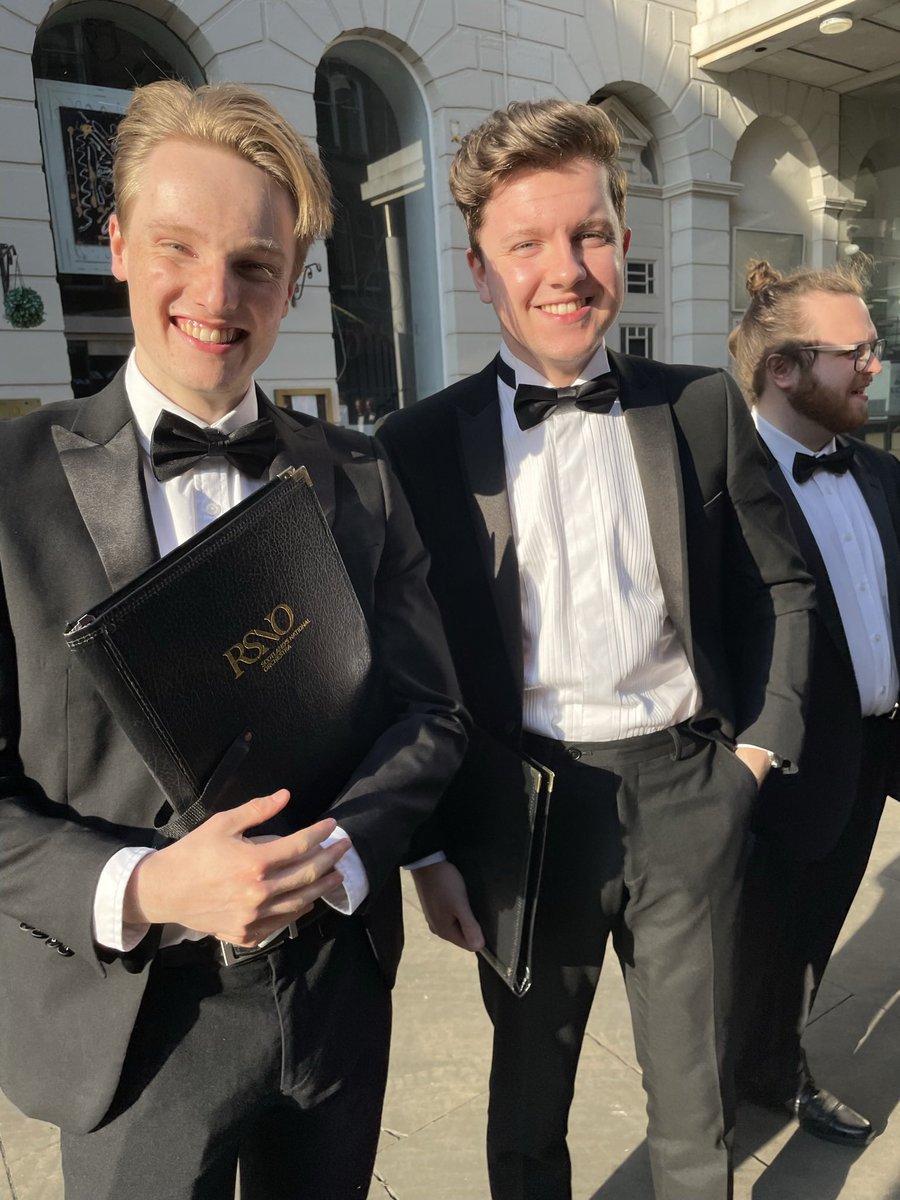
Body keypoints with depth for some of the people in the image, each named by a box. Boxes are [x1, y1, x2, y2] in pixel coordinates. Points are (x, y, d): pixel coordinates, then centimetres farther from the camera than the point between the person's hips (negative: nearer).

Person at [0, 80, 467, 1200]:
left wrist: (334, 849, -18)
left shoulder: (360, 479, -2)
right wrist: (144, 888, -25)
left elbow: (430, 711, -1)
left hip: (336, 989, 3)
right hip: (134, 1018, -3)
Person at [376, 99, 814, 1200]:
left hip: (689, 798, 2)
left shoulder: (704, 408, 0)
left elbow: (779, 586, 10)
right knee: (528, 1100, 22)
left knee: (696, 1105, 21)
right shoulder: (421, 446, -5)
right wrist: (431, 849, -3)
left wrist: (760, 742, 2)